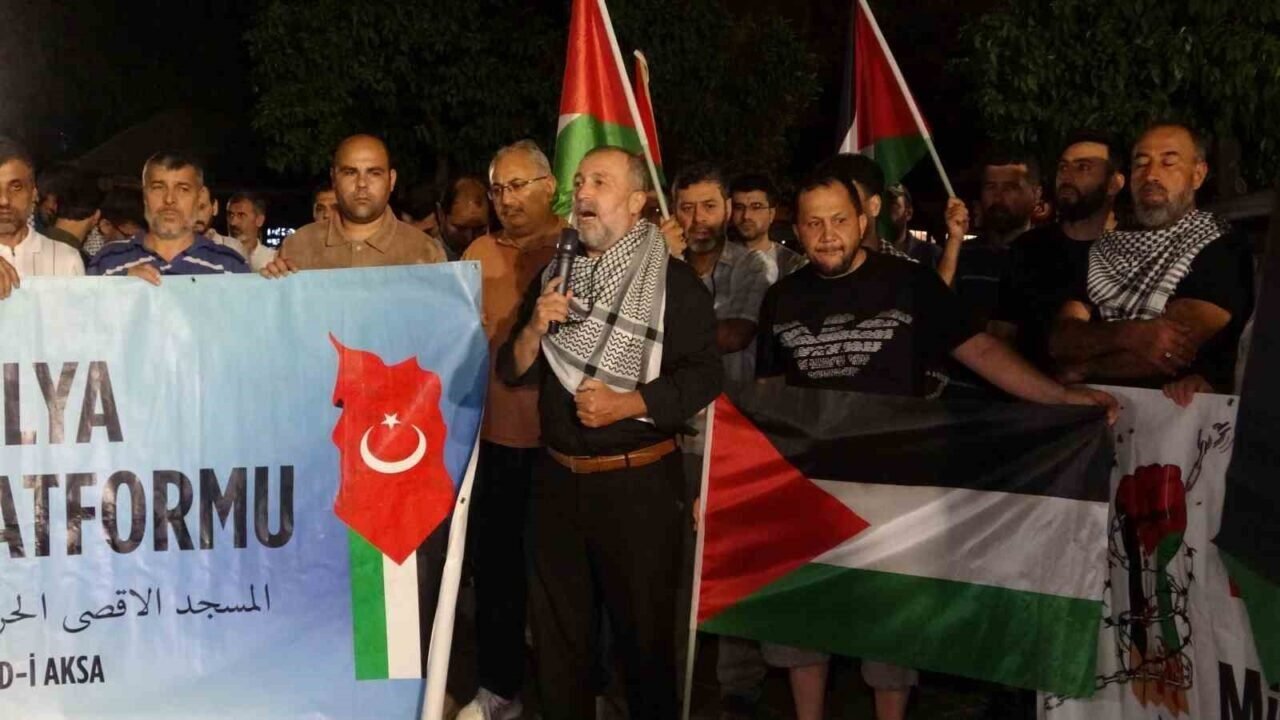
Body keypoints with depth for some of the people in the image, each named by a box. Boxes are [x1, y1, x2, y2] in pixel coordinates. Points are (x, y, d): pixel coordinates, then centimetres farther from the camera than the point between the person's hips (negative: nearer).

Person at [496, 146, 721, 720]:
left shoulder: (674, 281, -7)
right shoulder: (554, 274, 10)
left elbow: (704, 374, -13)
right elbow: (513, 373, 7)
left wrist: (627, 404, -22)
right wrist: (533, 328, -12)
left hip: (638, 482, -5)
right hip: (556, 478, 5)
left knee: (644, 630, 7)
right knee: (557, 629, 16)